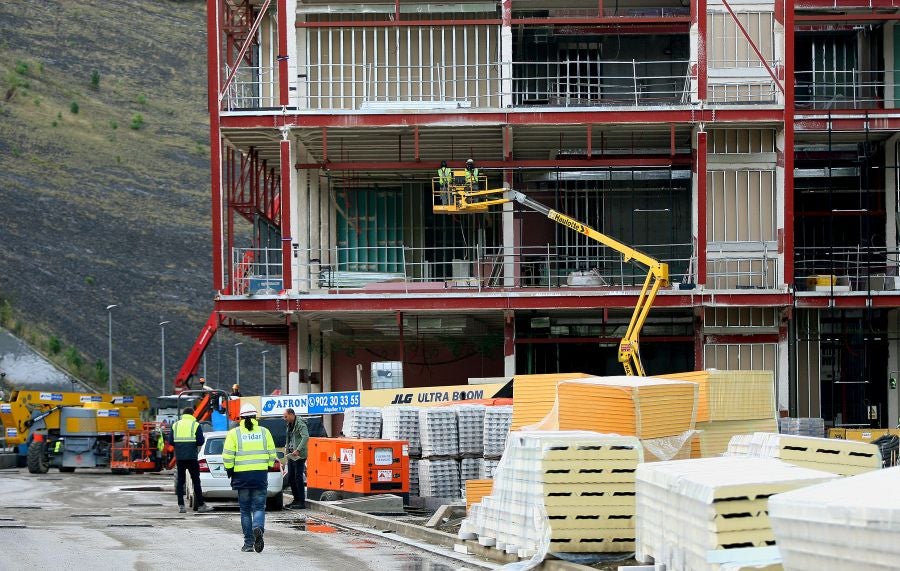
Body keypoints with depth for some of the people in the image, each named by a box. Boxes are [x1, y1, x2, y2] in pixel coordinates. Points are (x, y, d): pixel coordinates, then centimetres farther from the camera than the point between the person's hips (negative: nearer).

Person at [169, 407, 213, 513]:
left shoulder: (175, 425, 7)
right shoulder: (195, 425, -2)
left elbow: (171, 442, 5)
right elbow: (200, 441, -6)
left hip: (179, 457, 3)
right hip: (192, 457, -3)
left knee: (180, 481, 7)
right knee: (196, 481, 2)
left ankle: (181, 506, 2)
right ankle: (200, 505, 2)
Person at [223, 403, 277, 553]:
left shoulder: (234, 433, -1)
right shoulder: (264, 432, 4)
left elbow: (227, 456, -5)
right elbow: (272, 454, 5)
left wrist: (229, 470, 8)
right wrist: (268, 467, 19)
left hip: (242, 475, -1)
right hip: (261, 475, 1)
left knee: (245, 509, 9)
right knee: (259, 507, 5)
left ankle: (249, 543, 8)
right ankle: (258, 528, -26)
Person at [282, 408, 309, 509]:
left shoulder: (300, 424, -12)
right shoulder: (289, 425, 17)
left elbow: (306, 437, -25)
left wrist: (298, 450, -30)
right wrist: (286, 450, 16)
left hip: (299, 456, -10)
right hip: (291, 456, 10)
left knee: (298, 478, -9)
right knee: (290, 478, 12)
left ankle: (302, 502, -5)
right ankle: (296, 500, 21)